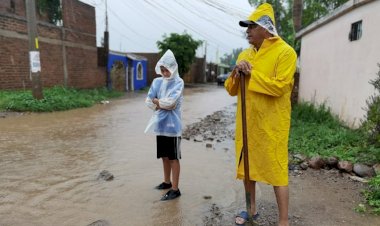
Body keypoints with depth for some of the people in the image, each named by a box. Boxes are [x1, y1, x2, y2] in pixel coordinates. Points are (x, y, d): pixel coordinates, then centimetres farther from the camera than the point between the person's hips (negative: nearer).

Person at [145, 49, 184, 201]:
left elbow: (171, 103, -18)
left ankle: (175, 189, 9)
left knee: (173, 157, 1)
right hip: (160, 124, 6)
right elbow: (148, 101, 2)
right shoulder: (157, 81, 8)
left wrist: (157, 101, -3)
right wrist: (163, 104, -10)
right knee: (164, 156, 17)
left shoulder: (178, 82, -8)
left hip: (172, 125, -6)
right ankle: (167, 182, 33)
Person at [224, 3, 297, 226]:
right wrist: (236, 74, -9)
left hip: (271, 125, -7)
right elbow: (232, 89, 11)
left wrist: (251, 73, -15)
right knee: (247, 165, 15)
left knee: (277, 171, -1)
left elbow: (279, 86, -21)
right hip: (247, 123, 7)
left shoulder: (285, 52, -8)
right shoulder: (245, 54, 12)